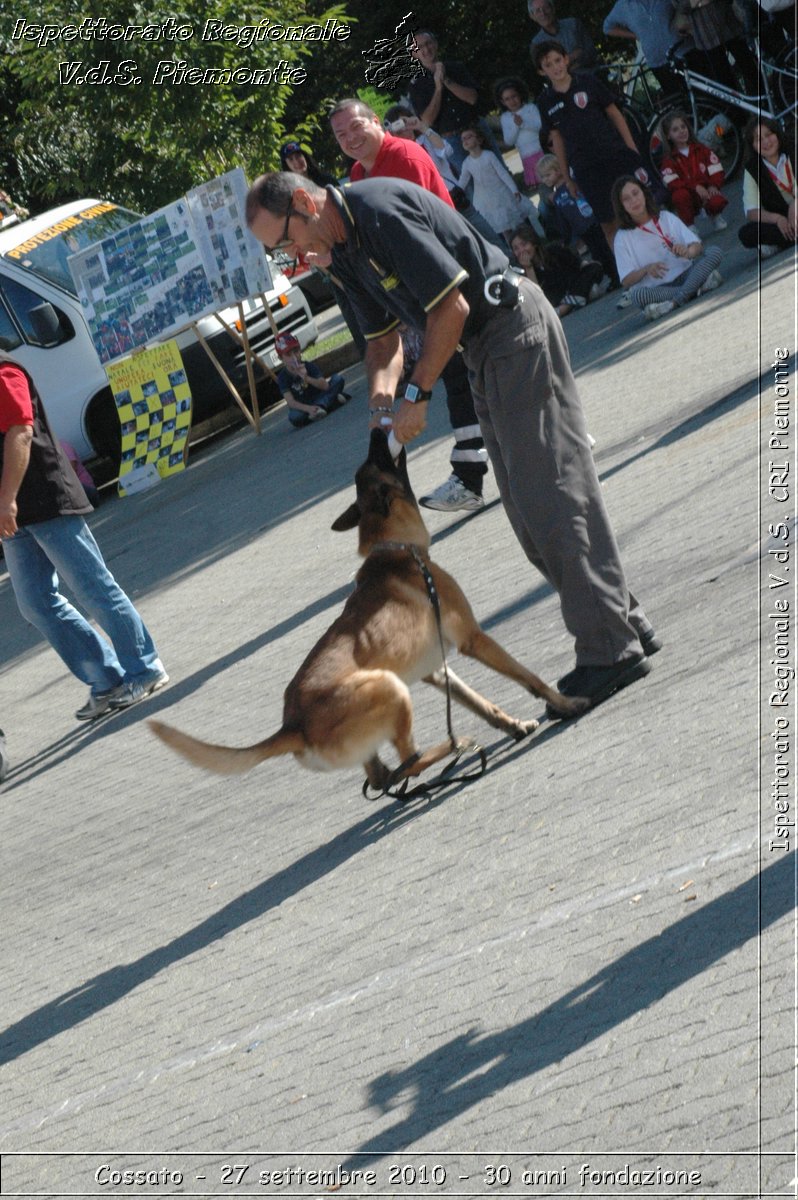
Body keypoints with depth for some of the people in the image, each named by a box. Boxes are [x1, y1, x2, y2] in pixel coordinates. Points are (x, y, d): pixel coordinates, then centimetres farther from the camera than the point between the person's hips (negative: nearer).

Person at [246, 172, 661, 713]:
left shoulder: (380, 210, -21)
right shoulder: (344, 247, 10)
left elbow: (451, 307, -22)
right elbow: (384, 335, 18)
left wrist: (417, 395, -17)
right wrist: (382, 389, -3)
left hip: (514, 322, -10)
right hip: (483, 346, 10)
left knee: (549, 495, -10)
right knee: (529, 506, 12)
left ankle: (612, 650, -7)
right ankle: (628, 625, 18)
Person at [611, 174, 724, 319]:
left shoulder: (667, 218, 10)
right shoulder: (623, 237, 5)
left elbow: (697, 246, 1)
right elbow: (626, 281, -1)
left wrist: (689, 251, -23)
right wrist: (646, 269, -21)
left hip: (684, 274, 3)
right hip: (657, 288, -3)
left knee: (714, 251, -20)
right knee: (636, 294, -36)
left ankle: (674, 304, -34)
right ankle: (698, 287, -32)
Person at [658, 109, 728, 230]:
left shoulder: (701, 150, 7)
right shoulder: (669, 159, -1)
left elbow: (716, 169, 1)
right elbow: (673, 183, -15)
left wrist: (713, 185, -19)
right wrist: (695, 187, -27)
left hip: (707, 191, 1)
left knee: (717, 202, -33)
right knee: (680, 195, -36)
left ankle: (716, 216, 6)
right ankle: (688, 226, -13)